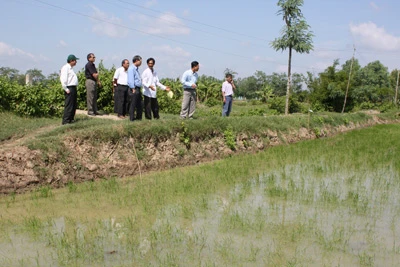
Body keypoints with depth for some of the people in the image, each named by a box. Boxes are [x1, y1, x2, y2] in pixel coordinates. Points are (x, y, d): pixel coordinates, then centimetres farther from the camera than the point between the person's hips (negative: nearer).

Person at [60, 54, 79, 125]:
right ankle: (65, 121, -10)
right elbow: (63, 79, -19)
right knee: (68, 105, -11)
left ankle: (71, 119, 22)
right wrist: (66, 89, -19)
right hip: (69, 88, -10)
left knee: (74, 105, 14)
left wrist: (74, 89, 17)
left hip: (73, 88, 10)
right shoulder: (66, 68, -10)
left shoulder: (70, 68, 21)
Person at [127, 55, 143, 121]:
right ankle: (132, 118, 0)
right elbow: (131, 79, -16)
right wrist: (133, 89, -18)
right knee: (133, 104, -5)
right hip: (134, 89, -9)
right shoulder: (131, 68, -10)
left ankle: (139, 117, 18)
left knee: (139, 105, 11)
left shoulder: (136, 69, 20)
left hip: (138, 89, 9)